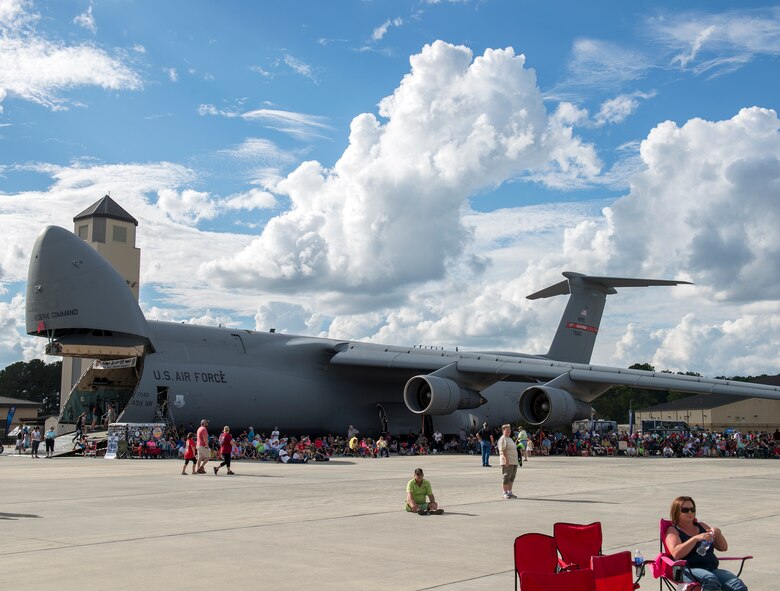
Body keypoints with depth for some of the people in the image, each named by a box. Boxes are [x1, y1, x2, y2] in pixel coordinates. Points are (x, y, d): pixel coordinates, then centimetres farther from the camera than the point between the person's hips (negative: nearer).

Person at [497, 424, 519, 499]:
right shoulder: (502, 439, -8)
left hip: (514, 462, 9)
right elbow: (503, 450, -17)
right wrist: (506, 460, -25)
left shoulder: (510, 439, 22)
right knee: (506, 477, -8)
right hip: (507, 462, -9)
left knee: (512, 477, 11)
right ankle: (505, 493, -5)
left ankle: (510, 492, 17)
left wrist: (517, 460, 23)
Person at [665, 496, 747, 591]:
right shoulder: (673, 530, 10)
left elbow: (723, 548, 24)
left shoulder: (702, 526, 25)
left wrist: (718, 534, 2)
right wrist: (696, 538, -18)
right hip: (689, 570, -5)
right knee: (710, 579, -39)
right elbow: (676, 554, -10)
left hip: (712, 568, 5)